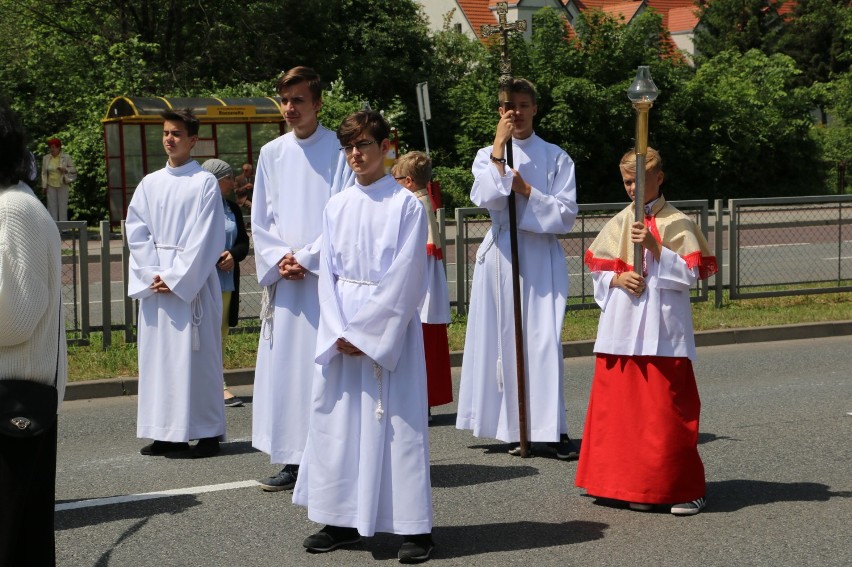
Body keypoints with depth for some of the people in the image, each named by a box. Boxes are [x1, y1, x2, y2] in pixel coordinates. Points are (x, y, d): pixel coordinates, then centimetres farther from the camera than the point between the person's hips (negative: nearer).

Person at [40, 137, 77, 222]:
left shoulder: (66, 157, 0)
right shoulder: (46, 158, 9)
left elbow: (73, 169, 3)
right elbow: (44, 173, 11)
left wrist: (65, 169, -16)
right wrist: (44, 186, 6)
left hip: (63, 185, -2)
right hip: (51, 186, 2)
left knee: (63, 206, -2)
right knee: (52, 206, 1)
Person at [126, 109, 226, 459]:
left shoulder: (205, 183, -2)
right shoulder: (150, 184, 11)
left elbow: (206, 238, -8)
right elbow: (136, 232, 7)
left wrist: (176, 278, -13)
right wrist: (151, 275, -6)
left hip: (194, 281, -5)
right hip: (154, 283, 5)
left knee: (197, 355, -4)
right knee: (158, 354, 4)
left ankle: (208, 432, 1)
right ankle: (169, 432, 10)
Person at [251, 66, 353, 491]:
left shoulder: (338, 150, -2)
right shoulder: (271, 154, 12)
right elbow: (260, 221, 14)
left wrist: (307, 259, -11)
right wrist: (278, 259, -3)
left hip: (327, 276, -5)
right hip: (283, 280, 5)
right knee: (283, 366, 3)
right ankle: (293, 461, 9)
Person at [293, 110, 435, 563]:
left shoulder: (406, 204, -4)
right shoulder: (336, 207, 9)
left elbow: (405, 277, -9)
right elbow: (328, 273, 7)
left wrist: (365, 333, -12)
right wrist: (339, 332, -6)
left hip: (392, 326, -5)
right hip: (342, 332, 5)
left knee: (396, 420, -4)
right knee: (337, 418, 5)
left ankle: (415, 527, 2)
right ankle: (342, 521, 15)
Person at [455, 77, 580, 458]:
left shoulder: (555, 158, 8)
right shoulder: (487, 155, 10)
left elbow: (566, 214, -1)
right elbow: (487, 198, -11)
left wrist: (526, 191, -9)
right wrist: (499, 146, -10)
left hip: (541, 257, -1)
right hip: (501, 255, 1)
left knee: (544, 338, -10)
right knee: (505, 339, 0)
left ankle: (552, 429, -10)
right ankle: (513, 427, 8)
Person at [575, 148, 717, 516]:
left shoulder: (677, 224, 0)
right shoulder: (618, 224, 10)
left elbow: (690, 274, -6)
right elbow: (597, 269, 12)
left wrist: (655, 247, -16)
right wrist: (618, 279, -8)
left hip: (663, 329, -4)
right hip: (621, 328, 4)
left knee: (667, 409, -5)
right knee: (622, 406, 4)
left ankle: (684, 489, 3)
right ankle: (634, 485, 15)